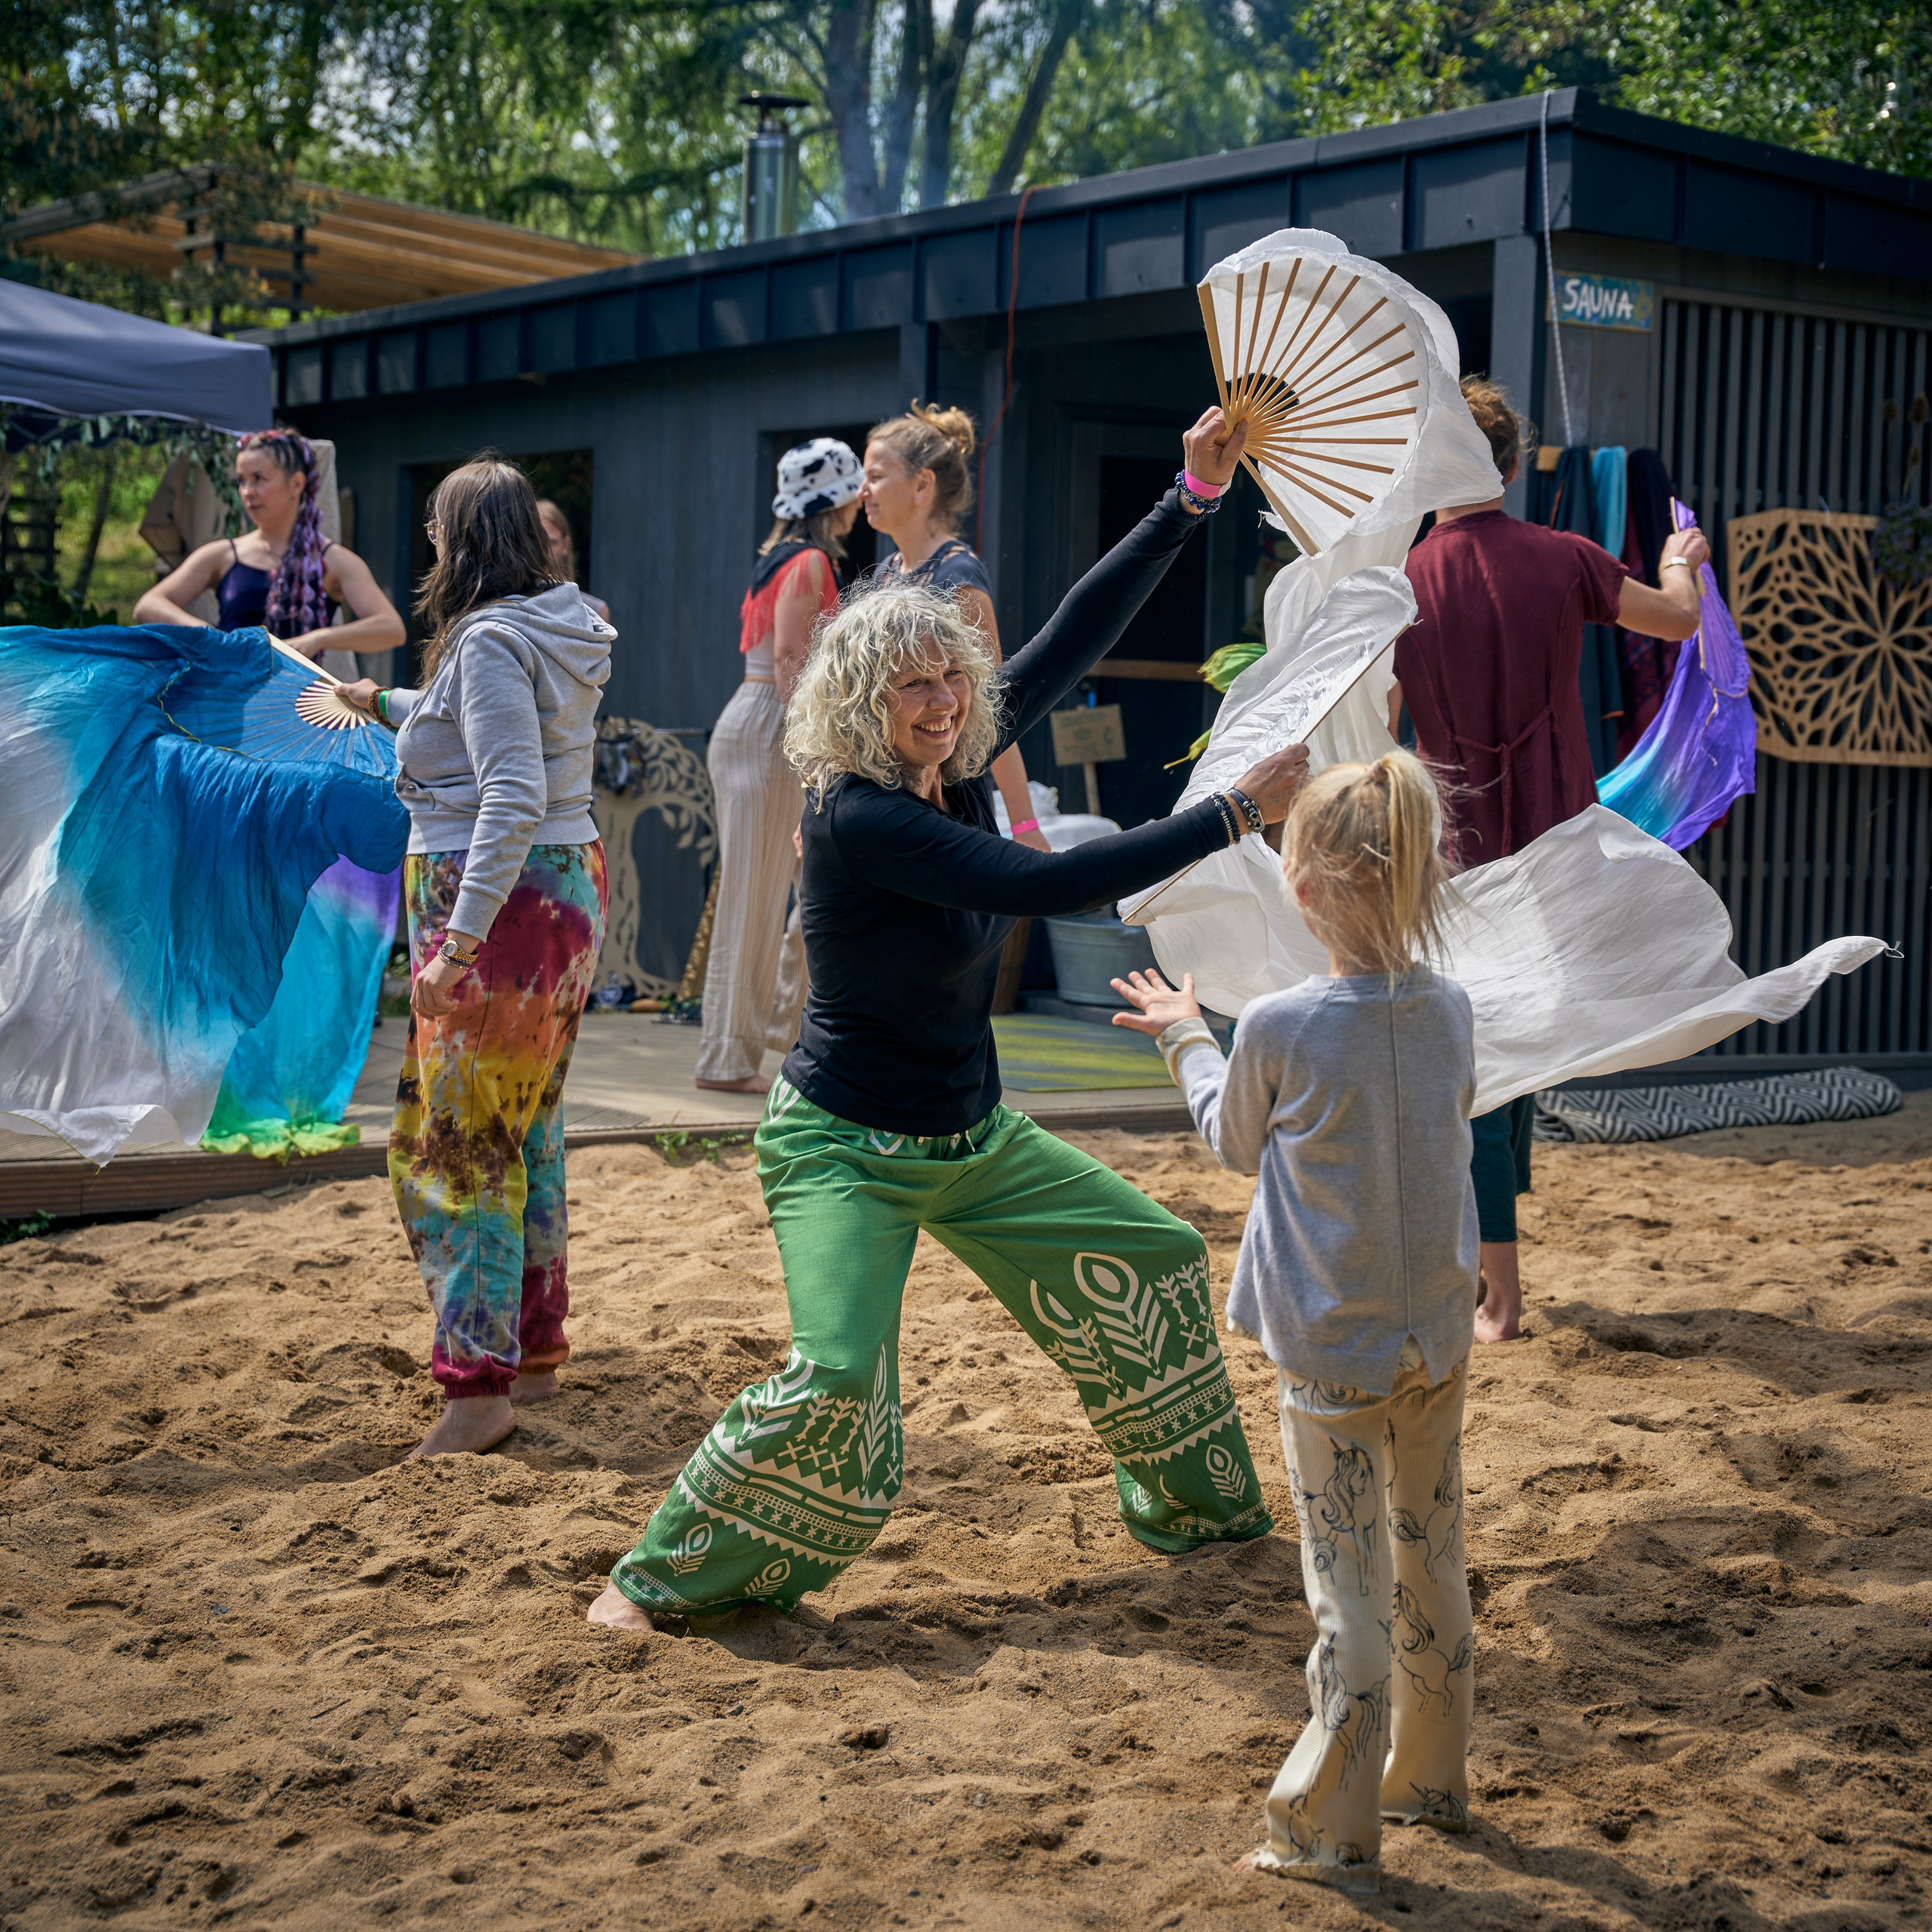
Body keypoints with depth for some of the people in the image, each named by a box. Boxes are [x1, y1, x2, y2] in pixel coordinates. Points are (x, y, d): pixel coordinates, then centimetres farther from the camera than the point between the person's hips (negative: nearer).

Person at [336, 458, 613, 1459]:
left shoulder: (490, 642, -15)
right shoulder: (559, 630, 12)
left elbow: (513, 799, -25)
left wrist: (463, 936, -28)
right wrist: (386, 704, 46)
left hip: (499, 900, -9)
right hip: (569, 887, 9)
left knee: (455, 1144, -6)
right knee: (527, 1135, 16)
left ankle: (478, 1384, -6)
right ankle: (535, 1350, 25)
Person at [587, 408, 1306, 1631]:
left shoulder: (960, 764, -3)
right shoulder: (858, 816, -25)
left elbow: (1075, 641, -2)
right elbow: (1053, 887, -33)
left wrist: (1196, 497, -6)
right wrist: (1236, 815, -31)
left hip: (974, 1139, 9)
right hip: (847, 1147, -9)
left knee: (1152, 1258, 14)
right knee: (836, 1378, -25)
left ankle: (1195, 1508, 33)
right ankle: (665, 1579, -3)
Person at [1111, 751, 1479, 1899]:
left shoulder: (1280, 1028, -18)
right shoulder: (1452, 1011, -6)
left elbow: (1235, 1143, 1)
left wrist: (1186, 1038, 17)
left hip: (1332, 1353, -5)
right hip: (1439, 1339, 5)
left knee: (1350, 1592, 1)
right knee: (1432, 1563, 18)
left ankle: (1334, 1835, 9)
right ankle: (1432, 1778, 33)